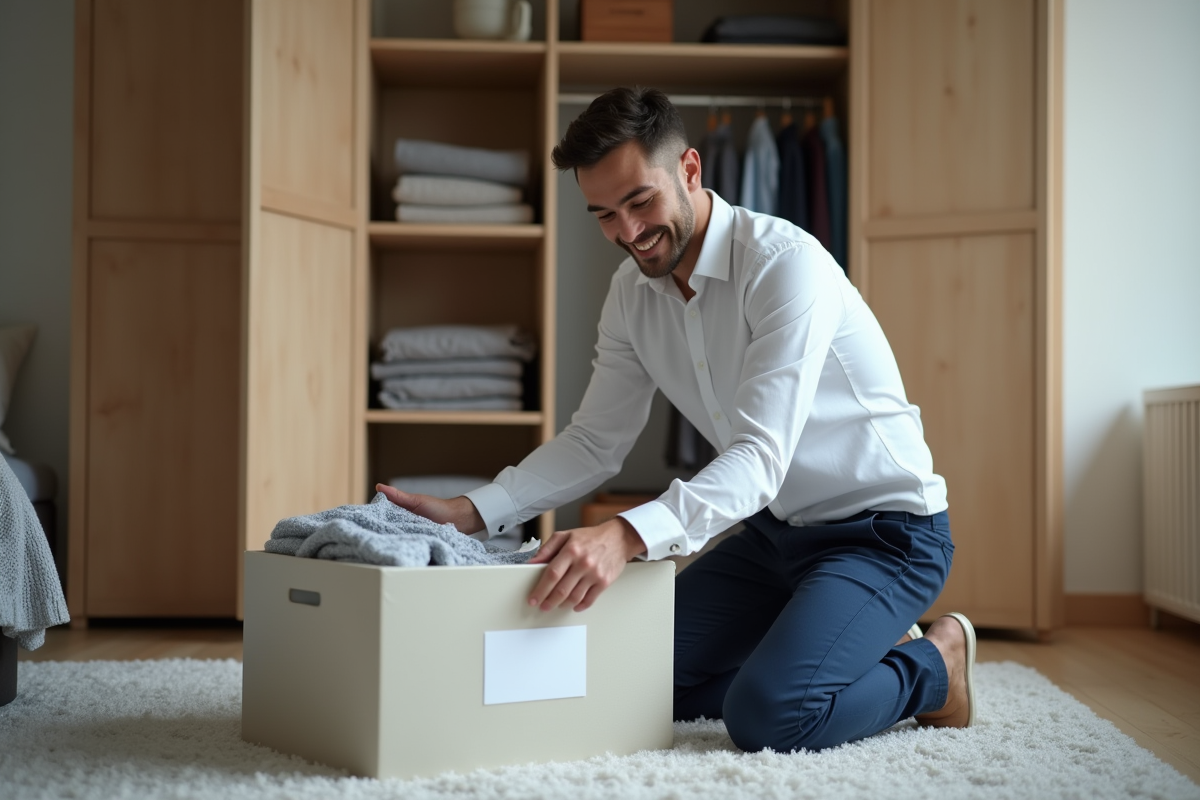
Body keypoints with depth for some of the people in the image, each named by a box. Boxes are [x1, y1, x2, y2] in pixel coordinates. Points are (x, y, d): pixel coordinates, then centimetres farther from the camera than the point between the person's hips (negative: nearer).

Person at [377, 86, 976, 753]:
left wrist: (629, 535, -48)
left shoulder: (786, 264, -24)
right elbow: (596, 440, 4)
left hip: (882, 529, -8)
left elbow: (761, 457, -33)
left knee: (766, 716, -26)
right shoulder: (633, 291, 0)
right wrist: (471, 512, -9)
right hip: (775, 529, 8)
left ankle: (931, 665, 3)